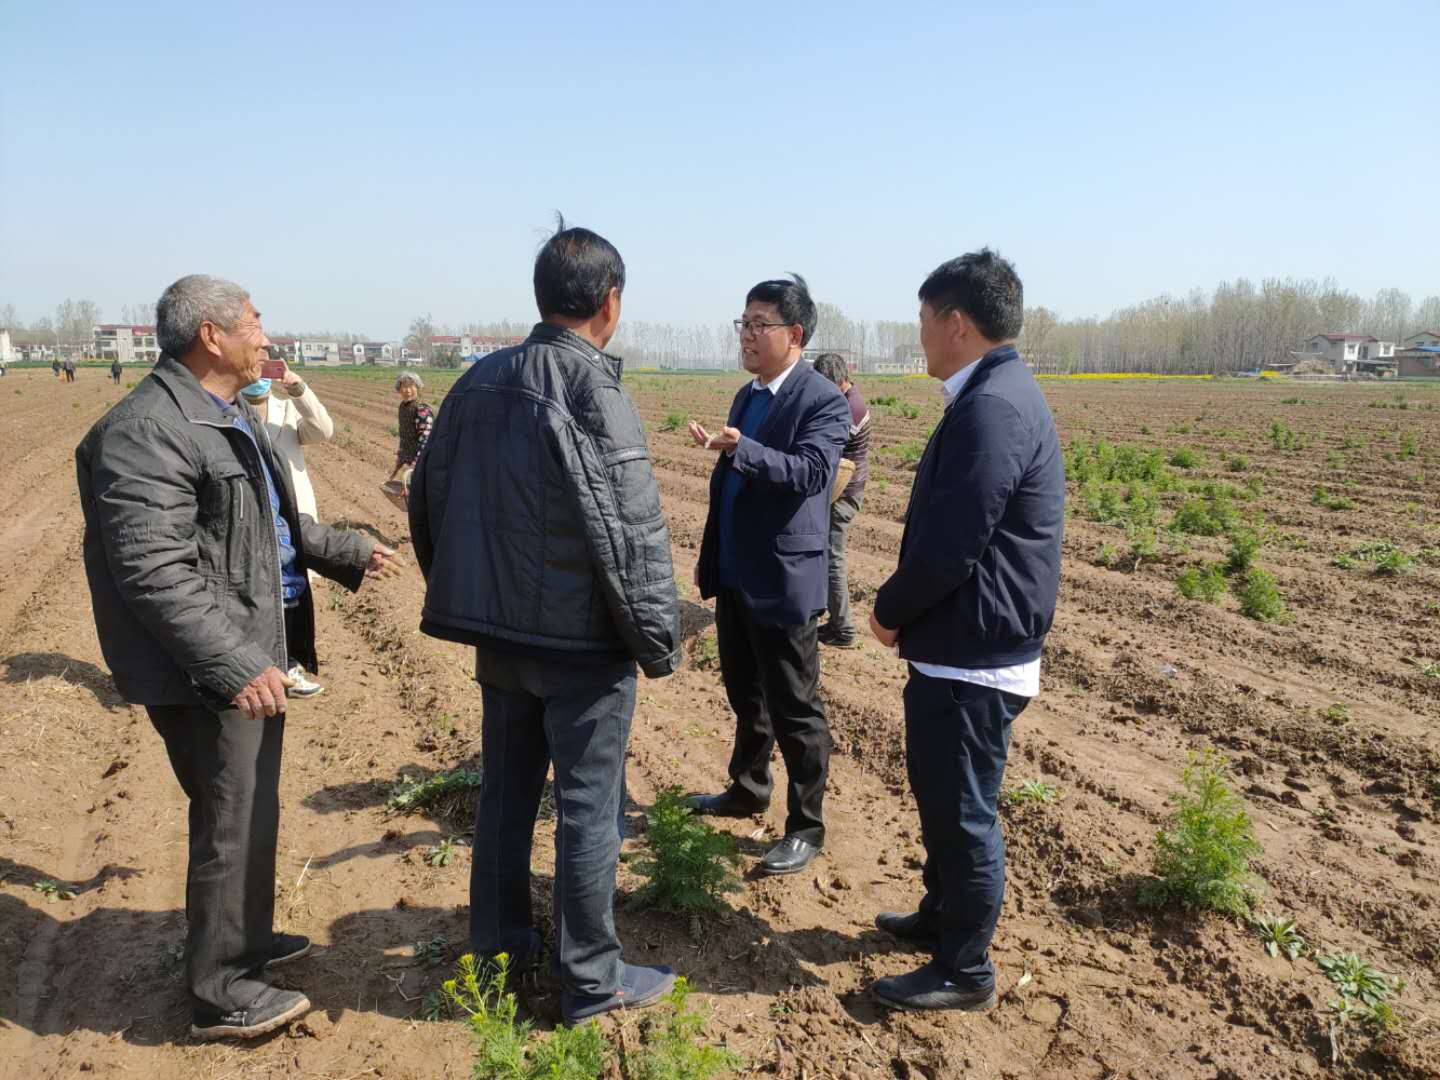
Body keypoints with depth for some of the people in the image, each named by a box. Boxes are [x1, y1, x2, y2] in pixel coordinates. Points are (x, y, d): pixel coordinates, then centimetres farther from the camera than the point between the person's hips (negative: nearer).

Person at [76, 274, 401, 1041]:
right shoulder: (146, 431, -20)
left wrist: (349, 554, 25)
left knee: (248, 806, 22)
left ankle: (241, 938, 41)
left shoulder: (230, 418, 13)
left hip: (252, 650, 10)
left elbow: (277, 521, 26)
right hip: (207, 669, -10)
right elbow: (153, 572, -26)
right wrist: (234, 665, -28)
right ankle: (221, 994, 17)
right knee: (234, 819, 0)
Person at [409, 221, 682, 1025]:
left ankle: (499, 942, 35)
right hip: (582, 641, -7)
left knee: (507, 786, 19)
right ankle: (593, 978, 19)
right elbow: (630, 536, -20)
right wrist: (660, 642, -8)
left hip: (498, 633, 7)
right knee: (588, 805, 6)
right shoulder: (594, 394, -18)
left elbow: (429, 499, 10)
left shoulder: (480, 381, 4)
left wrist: (465, 596, 20)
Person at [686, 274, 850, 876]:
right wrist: (709, 556, 19)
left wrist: (739, 448, -40)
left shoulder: (823, 400, -13)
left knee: (794, 709, 2)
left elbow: (811, 472, -28)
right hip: (734, 576, 8)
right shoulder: (746, 396, 13)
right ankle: (747, 789, 39)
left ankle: (806, 827, 16)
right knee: (744, 693, 21)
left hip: (783, 579, -8)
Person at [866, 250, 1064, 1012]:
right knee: (941, 796, 23)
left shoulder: (991, 407, -22)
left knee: (963, 810, 4)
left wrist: (889, 610, -8)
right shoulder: (996, 394, 12)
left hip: (970, 656, -10)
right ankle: (942, 917, 42)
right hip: (962, 644, 10)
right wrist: (907, 611, 9)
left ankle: (965, 973, 22)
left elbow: (952, 544, -24)